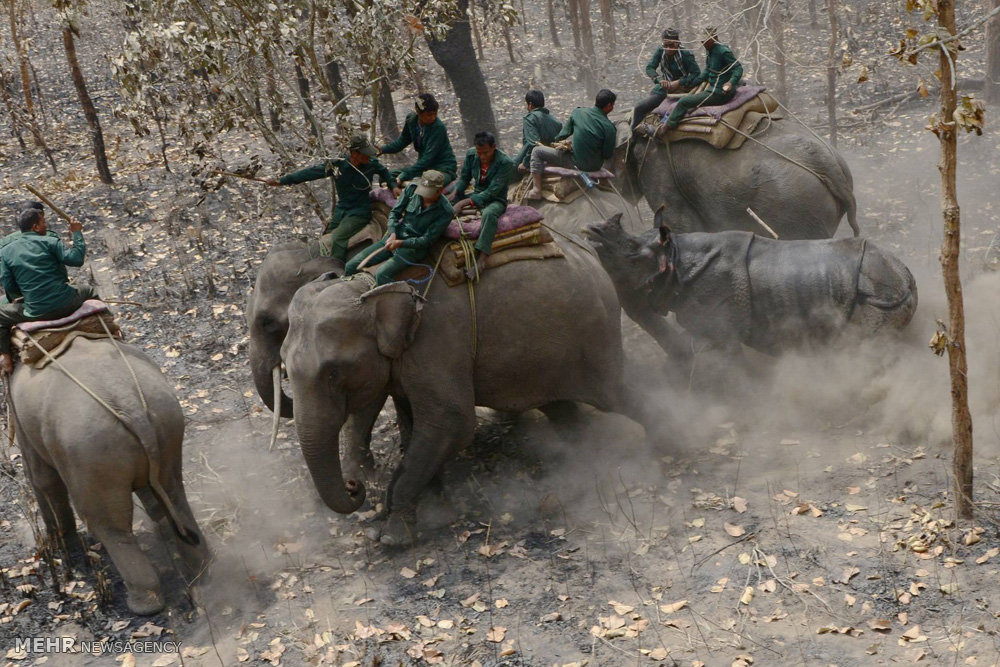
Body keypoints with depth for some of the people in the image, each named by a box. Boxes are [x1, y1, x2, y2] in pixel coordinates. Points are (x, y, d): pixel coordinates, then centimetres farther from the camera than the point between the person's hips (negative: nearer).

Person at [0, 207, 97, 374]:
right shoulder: (49, 242, -1)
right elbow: (76, 259, -10)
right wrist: (77, 233, 2)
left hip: (36, 313, 0)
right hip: (66, 304, 0)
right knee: (90, 292, 32)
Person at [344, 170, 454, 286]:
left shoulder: (446, 212, -16)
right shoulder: (412, 189, -4)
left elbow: (427, 239, -14)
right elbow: (394, 212, 7)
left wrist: (400, 243, -23)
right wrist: (393, 233, -11)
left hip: (413, 248, -6)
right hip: (393, 238, 6)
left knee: (382, 274, -31)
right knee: (351, 266, -1)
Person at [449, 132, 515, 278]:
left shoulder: (506, 163, -22)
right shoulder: (471, 155, -5)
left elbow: (491, 192, -25)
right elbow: (464, 178, 7)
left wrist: (465, 202, -32)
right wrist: (455, 192, -17)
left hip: (495, 200, -7)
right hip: (477, 194, 7)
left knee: (489, 214, -41)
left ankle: (481, 259, -50)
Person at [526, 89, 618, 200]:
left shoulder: (578, 112, -10)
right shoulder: (609, 127, -14)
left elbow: (564, 134, 2)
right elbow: (608, 154, -9)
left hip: (577, 164, -2)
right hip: (596, 167, 2)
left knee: (537, 151, 8)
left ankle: (537, 190, 0)